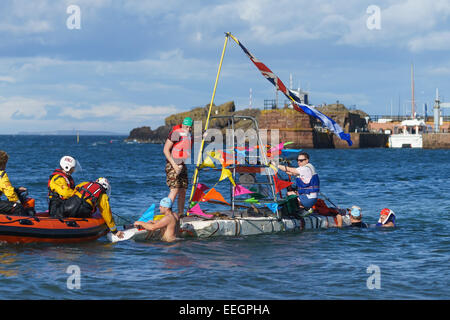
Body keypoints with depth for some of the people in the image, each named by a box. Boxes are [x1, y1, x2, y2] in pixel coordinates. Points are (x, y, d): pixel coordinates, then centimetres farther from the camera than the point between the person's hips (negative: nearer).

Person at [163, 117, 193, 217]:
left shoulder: (189, 135, 11)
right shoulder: (175, 133, -12)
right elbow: (166, 150, -14)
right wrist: (174, 164, -18)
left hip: (183, 166, 8)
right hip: (173, 165, -7)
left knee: (183, 191, 5)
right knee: (175, 189, -16)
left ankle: (180, 213, 10)